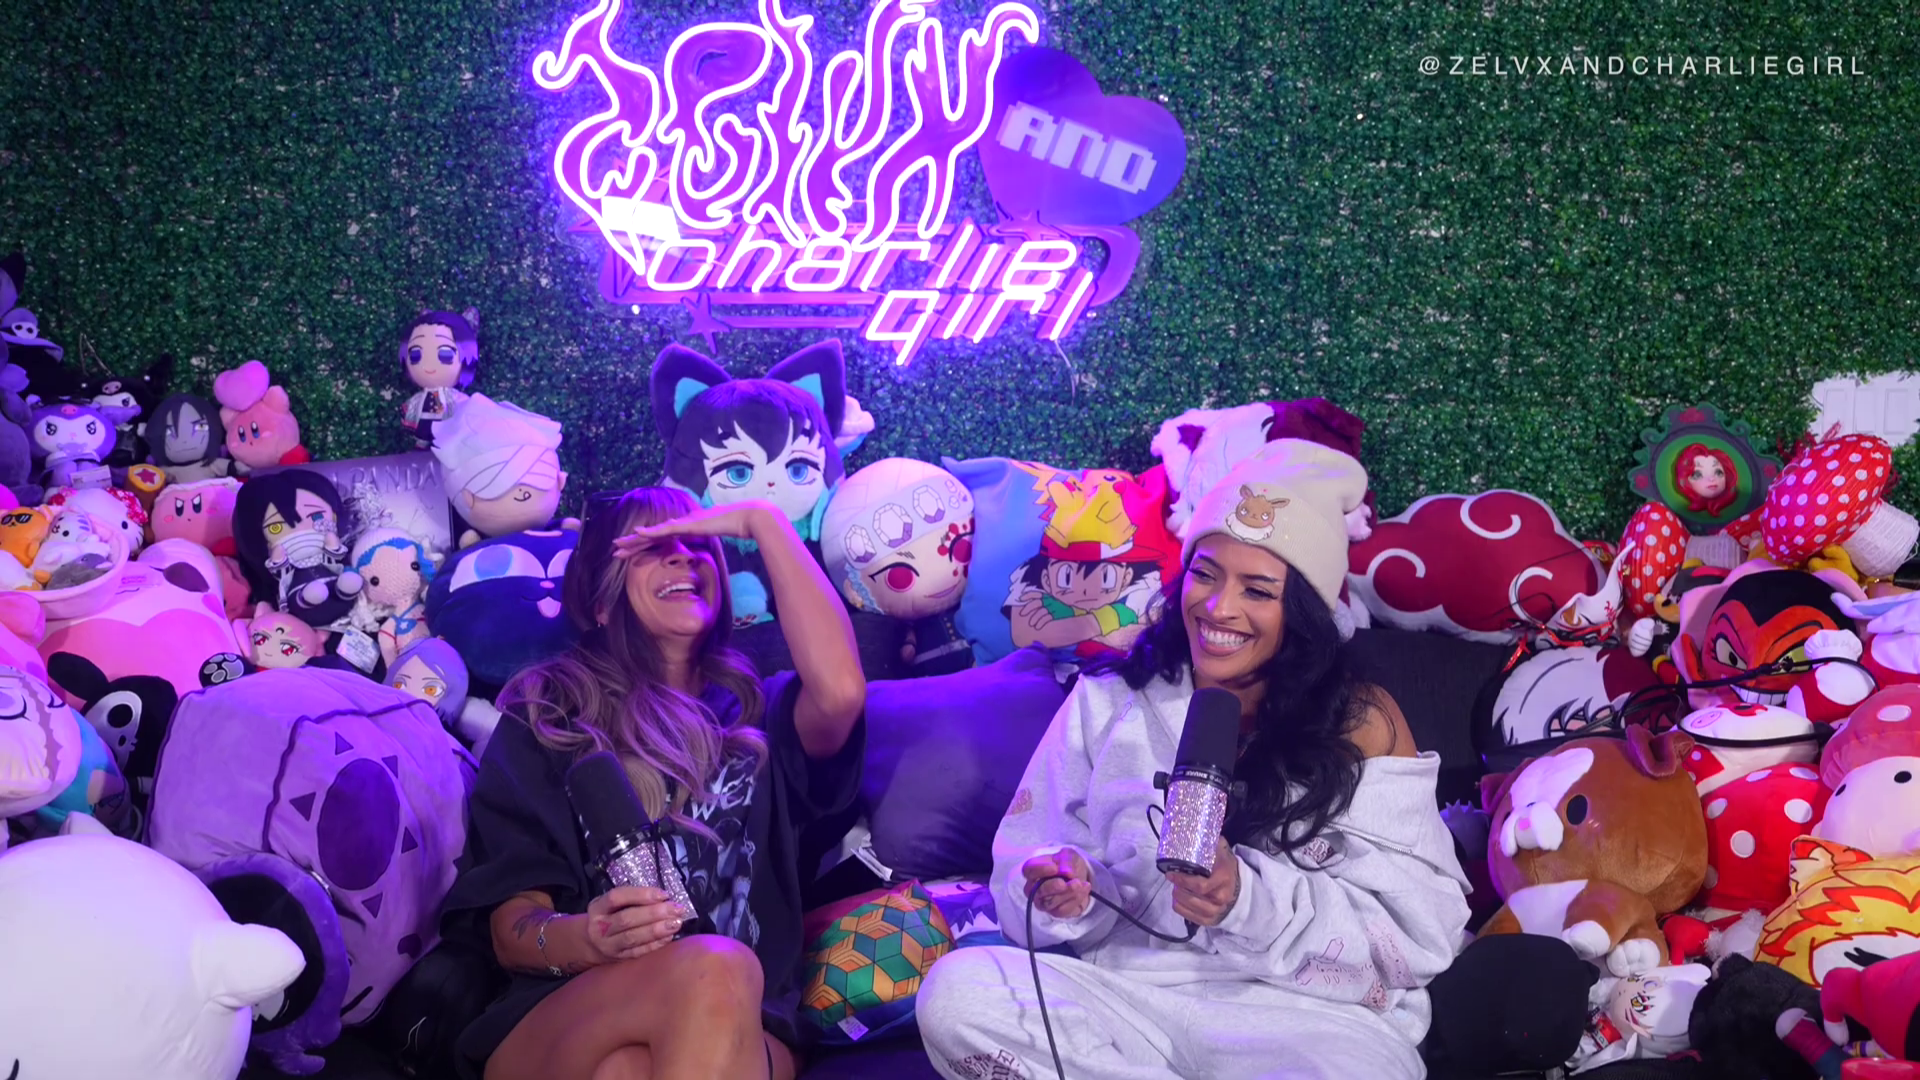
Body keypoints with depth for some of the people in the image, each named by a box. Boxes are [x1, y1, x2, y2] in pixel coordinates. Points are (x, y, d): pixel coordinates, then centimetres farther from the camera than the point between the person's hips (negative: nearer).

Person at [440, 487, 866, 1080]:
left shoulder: (759, 714, 19)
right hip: (555, 1026, 0)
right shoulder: (545, 718, 14)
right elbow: (510, 927, 6)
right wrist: (585, 940, -19)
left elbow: (840, 692, -6)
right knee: (716, 971, -35)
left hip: (743, 1032, 0)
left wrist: (763, 520, 4)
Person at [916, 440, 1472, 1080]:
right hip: (1128, 995, 3)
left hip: (1306, 1014, -3)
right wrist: (1062, 889, -14)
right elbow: (1026, 863, 10)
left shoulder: (1361, 722, 4)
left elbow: (1422, 933, -4)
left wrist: (1251, 899, -18)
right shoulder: (1107, 703, 12)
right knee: (956, 991, -26)